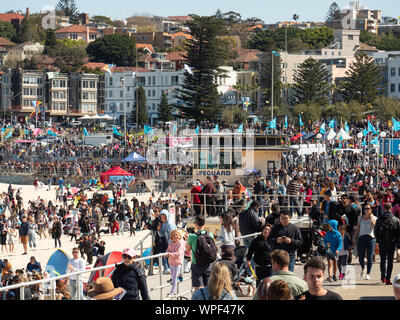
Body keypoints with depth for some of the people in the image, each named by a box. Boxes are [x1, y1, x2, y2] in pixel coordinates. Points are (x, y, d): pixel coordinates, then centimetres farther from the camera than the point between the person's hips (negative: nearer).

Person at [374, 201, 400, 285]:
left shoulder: (379, 219, -2)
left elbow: (375, 231, 1)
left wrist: (378, 240, 13)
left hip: (382, 243, 1)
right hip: (392, 243, -1)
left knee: (383, 260, 15)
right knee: (390, 261, 3)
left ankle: (383, 276, 7)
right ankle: (388, 279, -2)